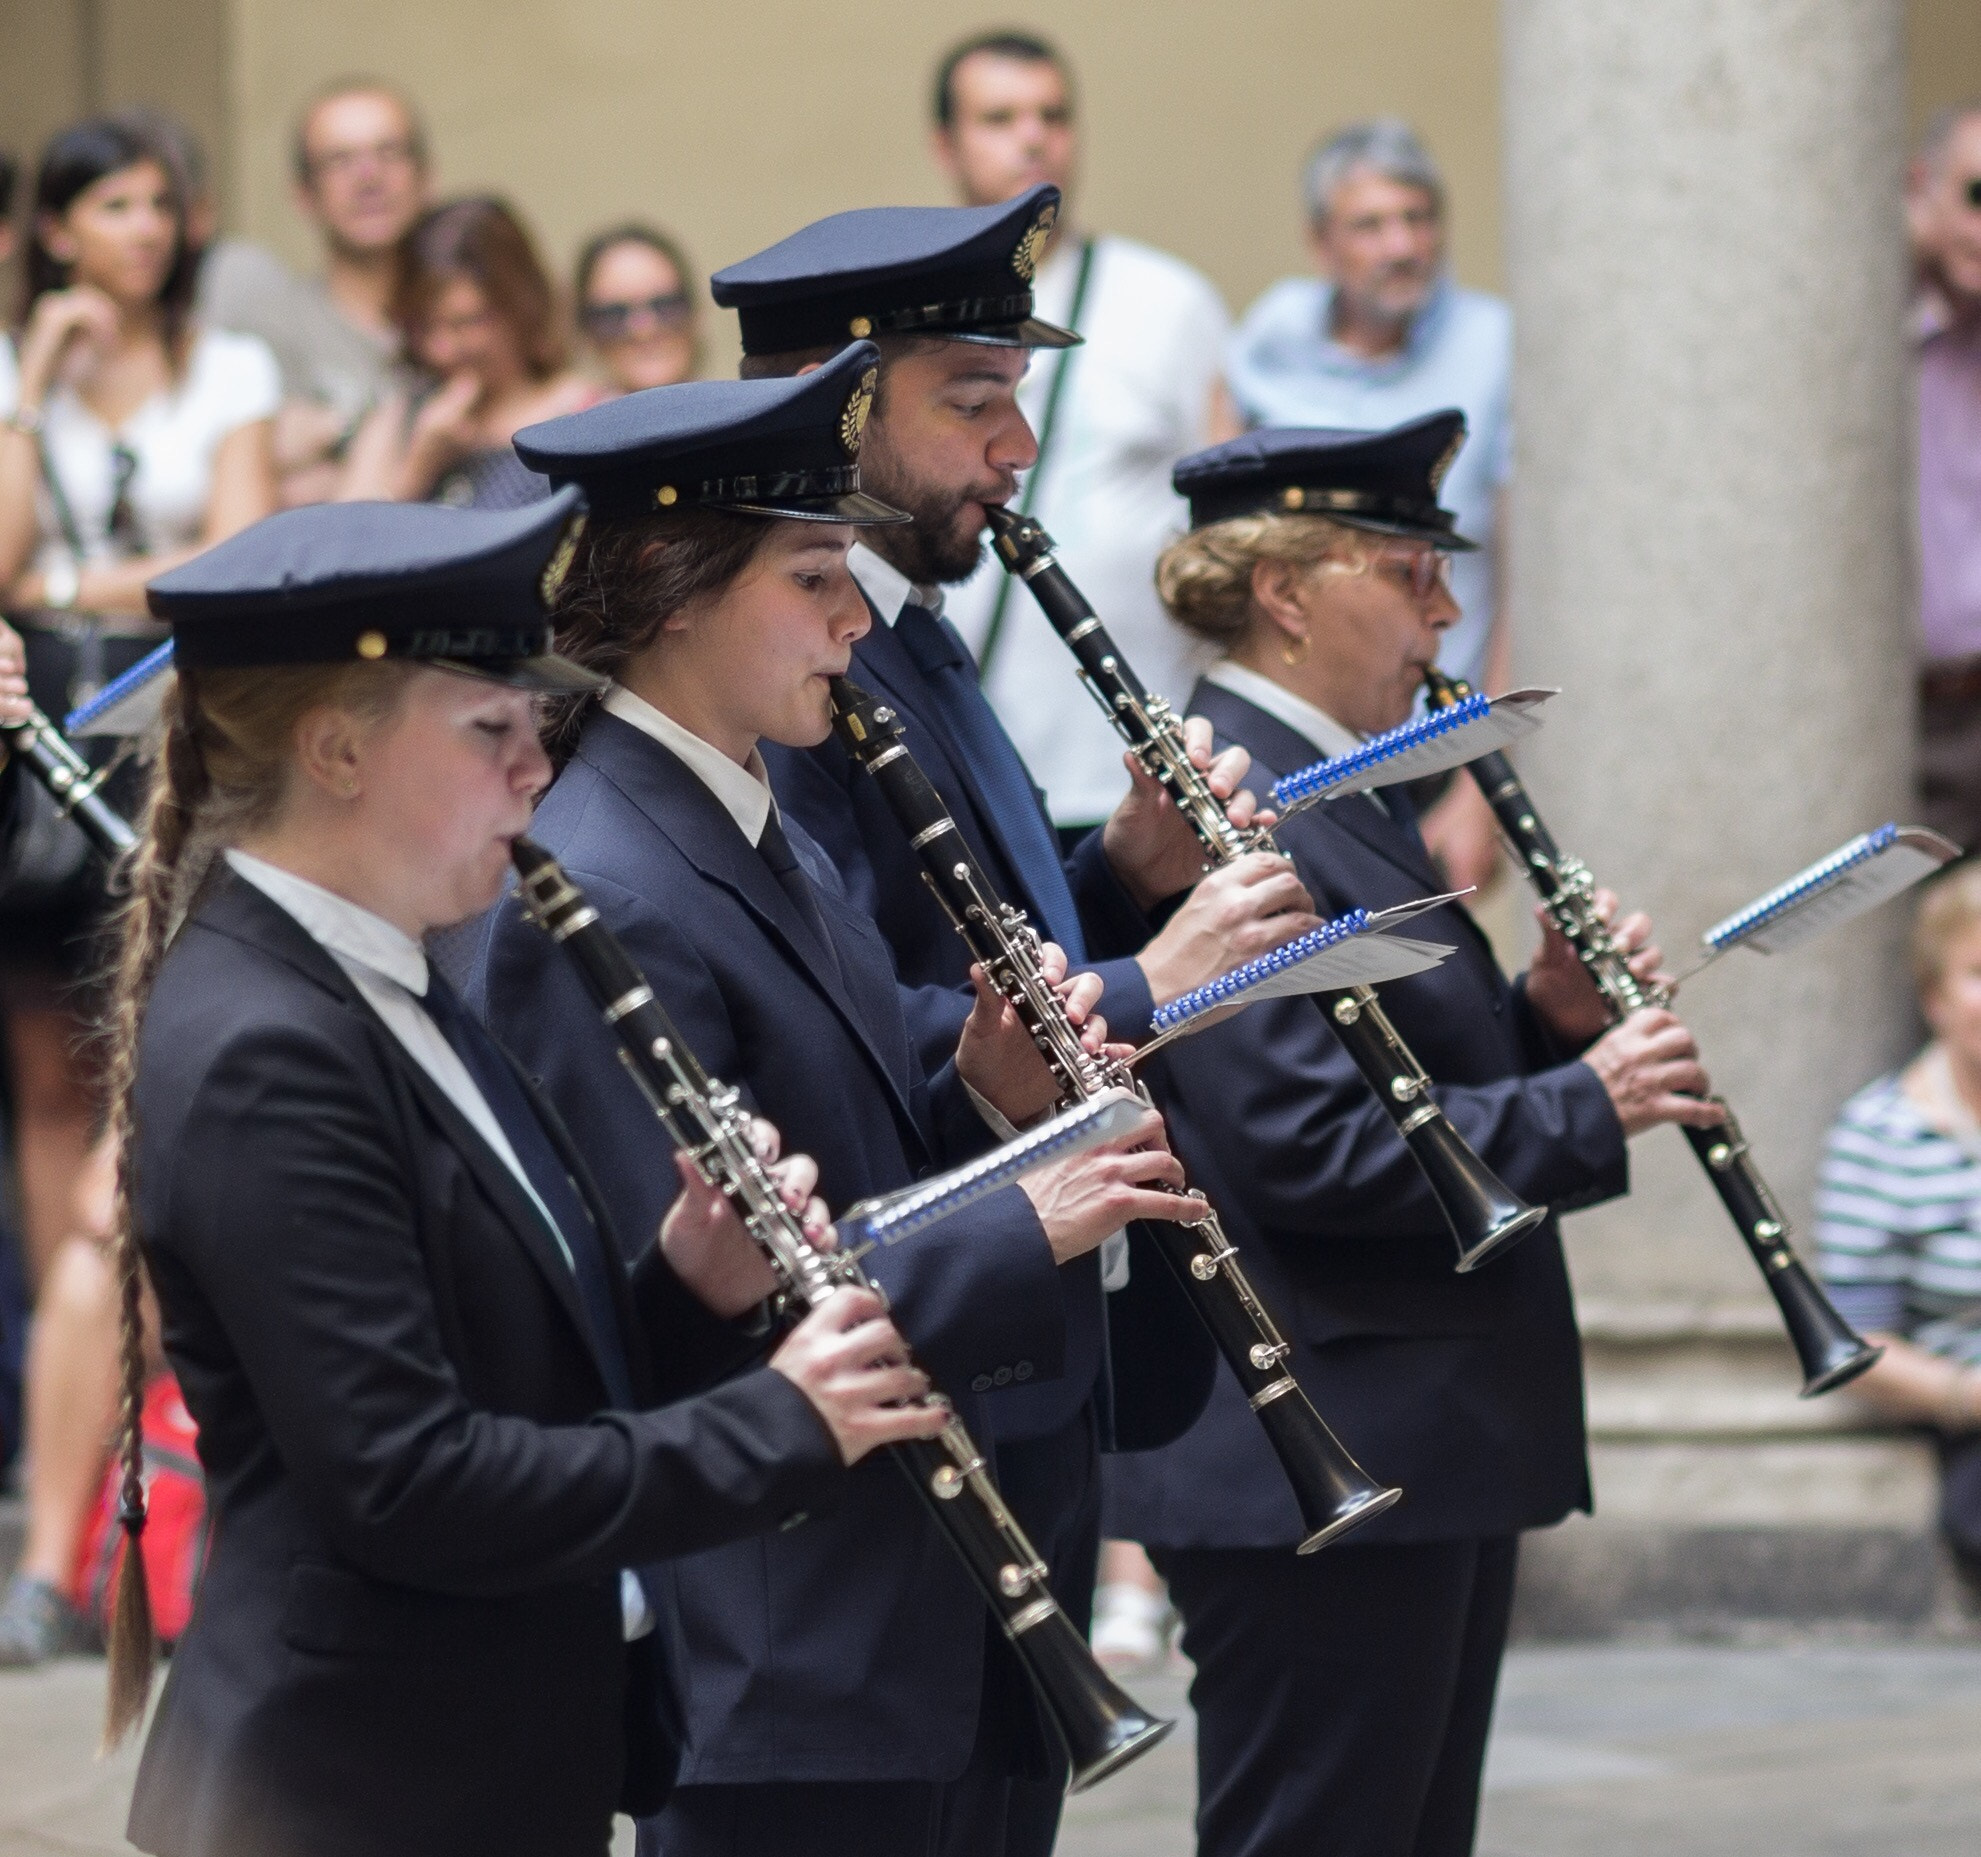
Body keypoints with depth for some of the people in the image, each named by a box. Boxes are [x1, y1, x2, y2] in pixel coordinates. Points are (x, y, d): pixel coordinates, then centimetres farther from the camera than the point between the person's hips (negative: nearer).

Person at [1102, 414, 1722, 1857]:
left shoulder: (1350, 800, 15)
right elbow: (1311, 1151, -25)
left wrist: (1545, 1018, 3)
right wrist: (1585, 1106, -21)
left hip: (1434, 1450, 11)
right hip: (1313, 1467, -11)